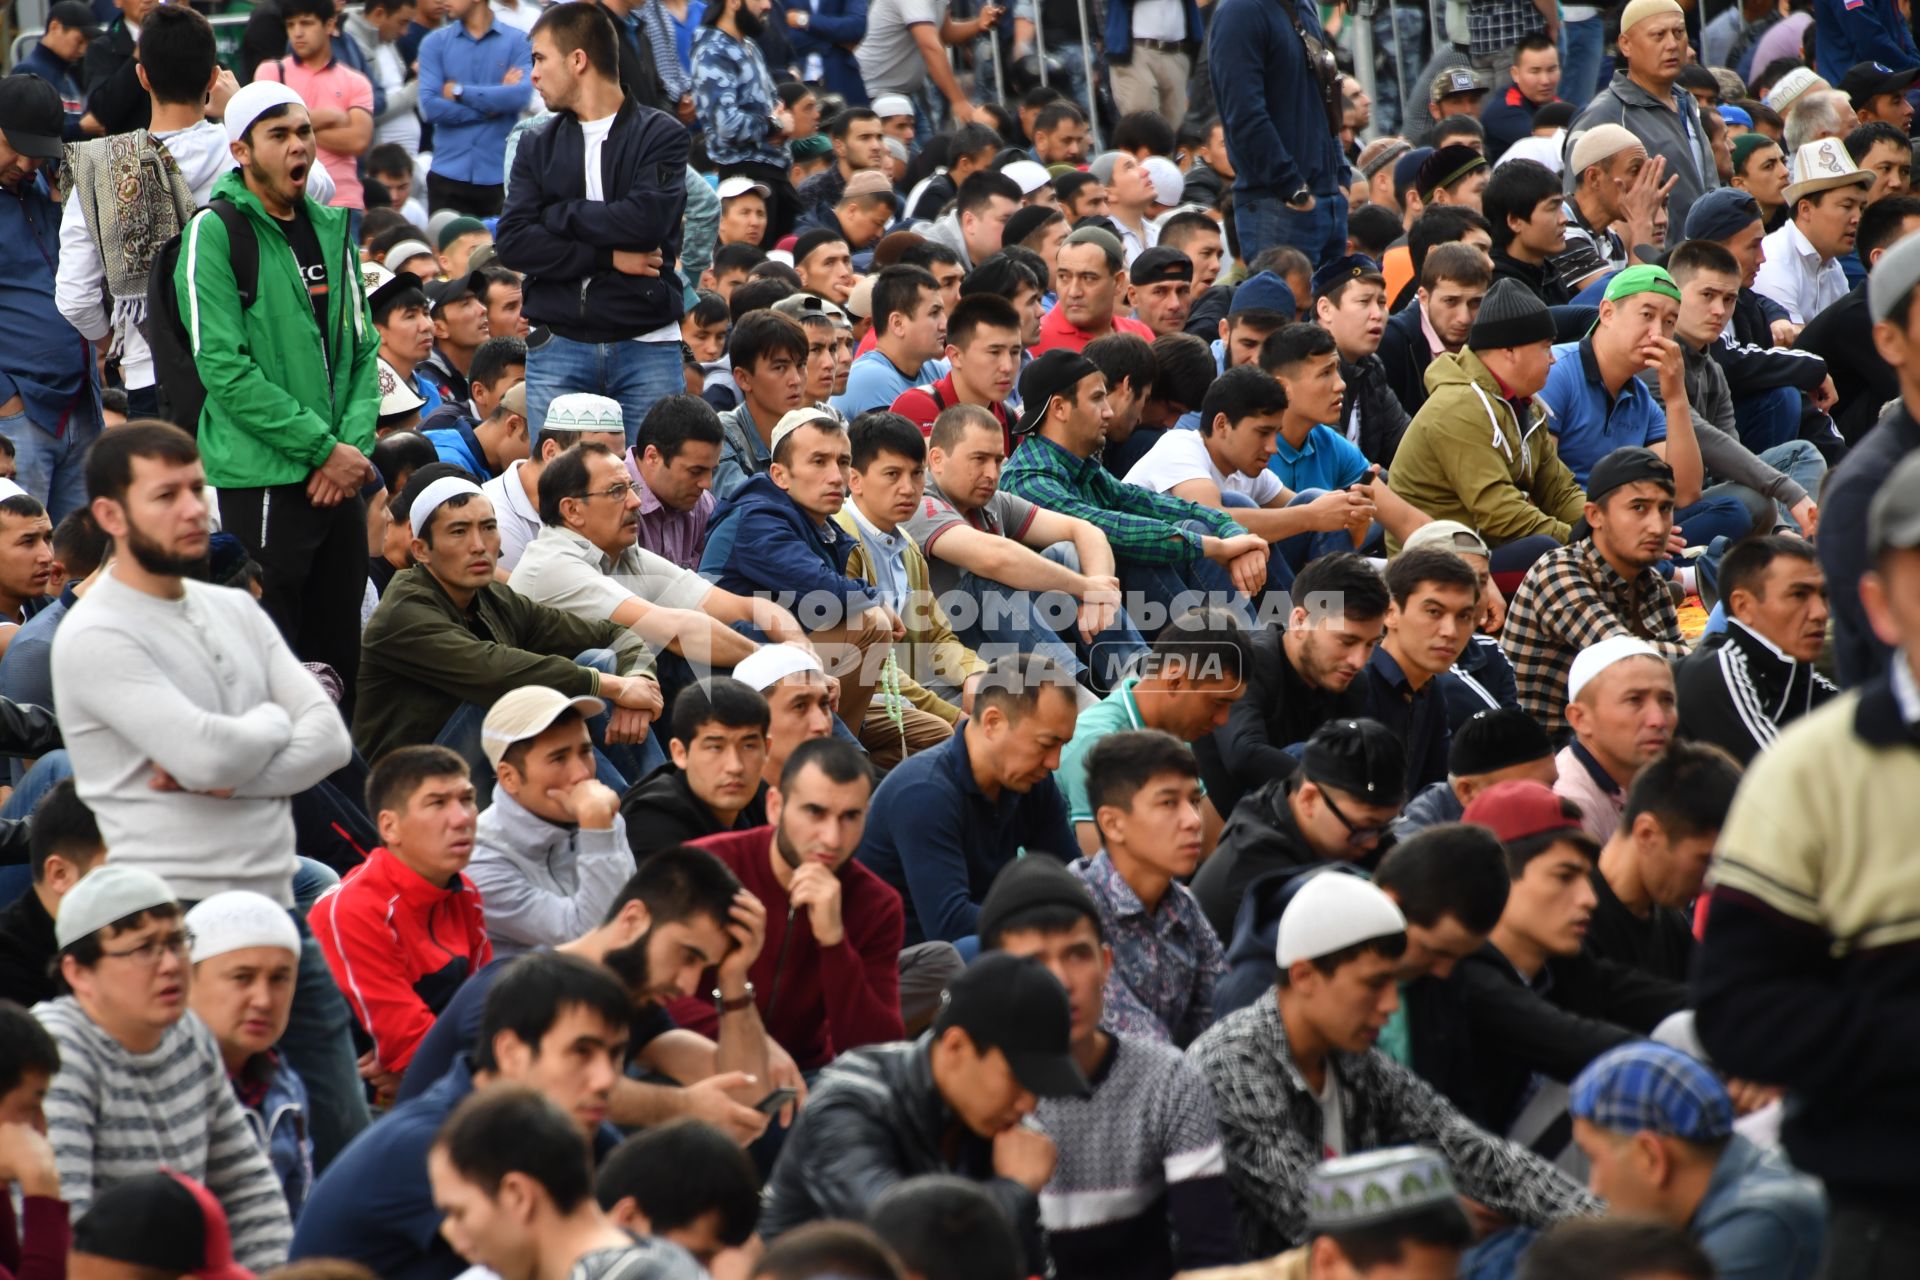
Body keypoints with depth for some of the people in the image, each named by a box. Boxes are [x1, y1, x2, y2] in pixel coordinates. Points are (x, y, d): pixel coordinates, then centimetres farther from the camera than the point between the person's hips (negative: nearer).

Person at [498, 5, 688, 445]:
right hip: (558, 350, 3)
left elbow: (647, 220, -15)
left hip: (646, 346, -3)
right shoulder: (537, 148, 12)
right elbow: (513, 243, -2)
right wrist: (607, 257, -11)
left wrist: (558, 214, -4)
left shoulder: (661, 135, 2)